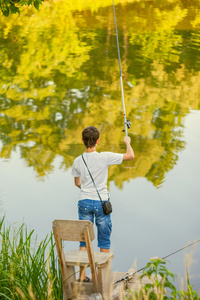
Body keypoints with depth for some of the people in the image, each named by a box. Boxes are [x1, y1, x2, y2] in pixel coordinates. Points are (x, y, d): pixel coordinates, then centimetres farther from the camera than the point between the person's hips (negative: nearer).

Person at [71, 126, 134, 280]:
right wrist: (127, 142, 11)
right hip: (101, 203, -2)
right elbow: (130, 156, -8)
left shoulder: (78, 161, -4)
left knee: (84, 240, 10)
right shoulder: (105, 157, -15)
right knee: (104, 241, 11)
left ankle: (82, 275, 11)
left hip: (84, 202, 3)